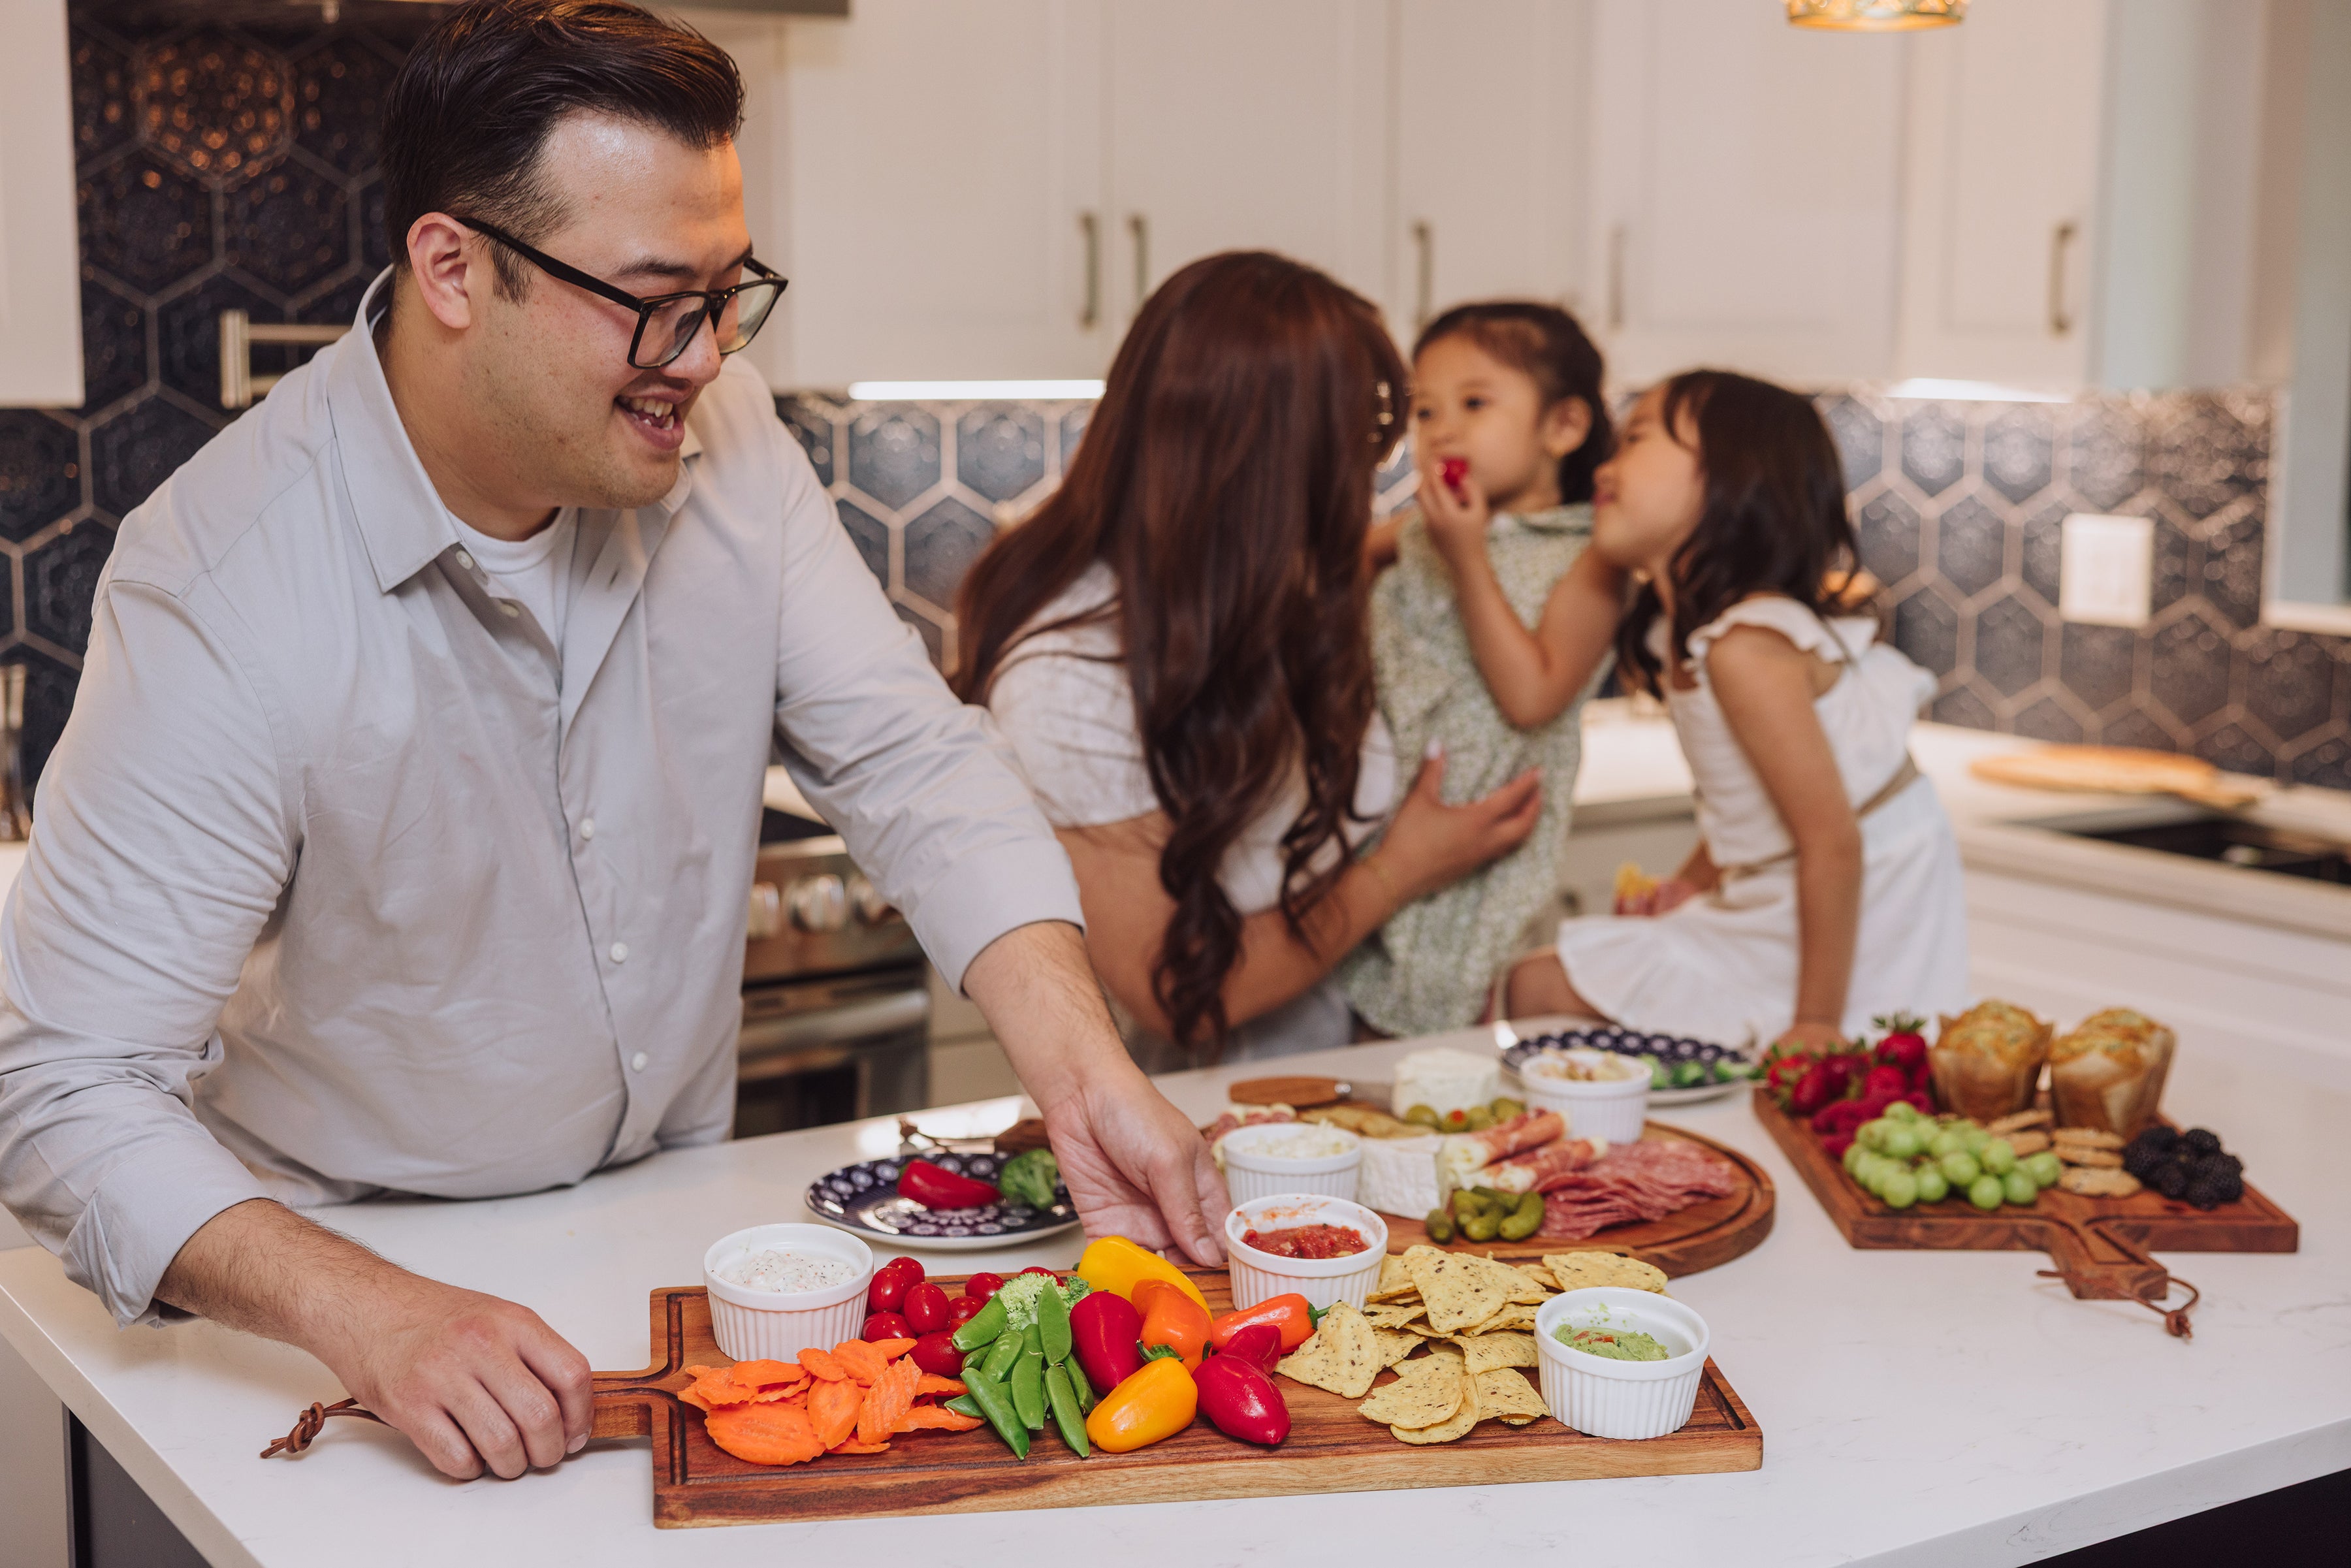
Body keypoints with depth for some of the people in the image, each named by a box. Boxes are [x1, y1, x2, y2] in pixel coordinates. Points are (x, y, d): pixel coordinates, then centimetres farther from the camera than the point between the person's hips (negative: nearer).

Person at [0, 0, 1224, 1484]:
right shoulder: (222, 588, -24)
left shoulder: (717, 435, -8)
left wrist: (1083, 1064, -23)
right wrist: (366, 1312, -40)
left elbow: (911, 759, -7)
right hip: (370, 1256, -3)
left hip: (675, 1204, 3)